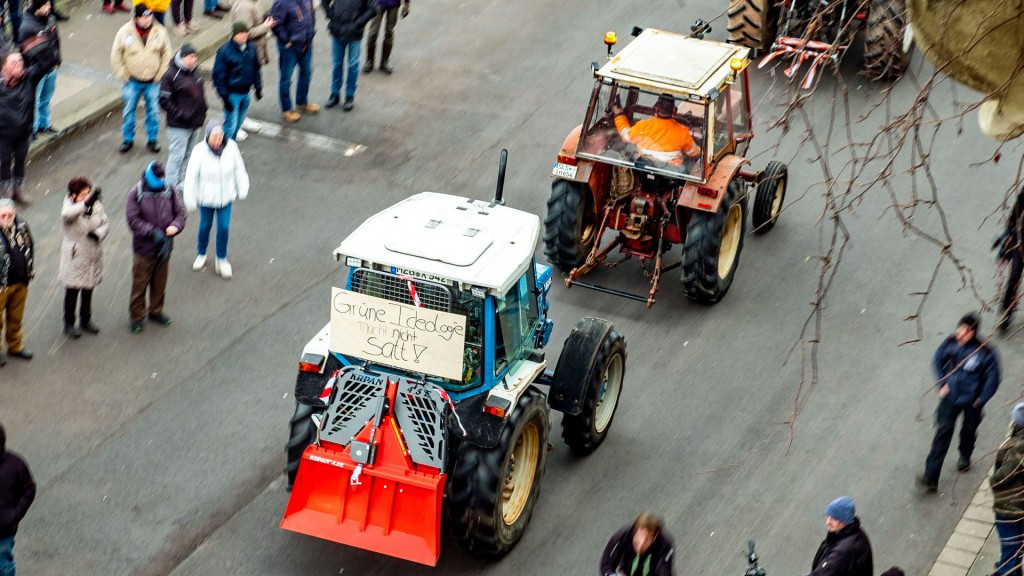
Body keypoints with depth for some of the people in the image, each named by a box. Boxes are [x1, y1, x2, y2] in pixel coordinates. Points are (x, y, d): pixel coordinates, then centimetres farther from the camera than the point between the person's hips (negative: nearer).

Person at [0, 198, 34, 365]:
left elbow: (30, 249, 15)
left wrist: (30, 270, 16)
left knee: (16, 318, 19)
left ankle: (15, 346, 34)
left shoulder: (22, 227, 0)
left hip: (20, 282, 5)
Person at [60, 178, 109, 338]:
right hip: (74, 257, -4)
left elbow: (105, 223, 3)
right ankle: (69, 323, 23)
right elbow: (67, 214, -44)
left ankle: (86, 320, 36)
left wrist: (98, 233, -21)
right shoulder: (70, 206, -20)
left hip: (93, 254, 4)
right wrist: (86, 204, -61)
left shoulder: (96, 206, -6)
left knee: (88, 290, 19)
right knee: (72, 292, 8)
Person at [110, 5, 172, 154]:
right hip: (132, 81, -1)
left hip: (153, 82, 1)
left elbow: (166, 56, 1)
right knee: (129, 110, 10)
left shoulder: (160, 32, -9)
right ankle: (128, 139, 26)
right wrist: (124, 76, -5)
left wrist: (160, 75, -4)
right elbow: (116, 56, -3)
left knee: (153, 111, 9)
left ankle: (152, 140, 25)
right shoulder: (125, 32, -11)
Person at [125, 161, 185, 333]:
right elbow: (133, 219, -15)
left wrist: (175, 226, -18)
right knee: (140, 283, 4)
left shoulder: (169, 191, 0)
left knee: (160, 283, 17)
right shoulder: (136, 193, -11)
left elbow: (180, 212, 4)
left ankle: (156, 311, 35)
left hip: (164, 247, 4)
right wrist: (153, 232, -25)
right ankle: (137, 316, 17)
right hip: (143, 247, -4)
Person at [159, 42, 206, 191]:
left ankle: (183, 181, 29)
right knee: (176, 155, -2)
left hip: (196, 123, 7)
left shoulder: (195, 71, 6)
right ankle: (172, 186, 6)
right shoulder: (171, 75, -16)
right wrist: (179, 114, -18)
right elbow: (164, 100, -15)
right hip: (179, 126, -7)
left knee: (189, 155, 16)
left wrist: (202, 114, 14)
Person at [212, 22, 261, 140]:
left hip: (246, 93, 6)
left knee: (238, 123, 17)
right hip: (232, 94, -6)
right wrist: (224, 96, -15)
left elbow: (256, 69, 13)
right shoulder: (225, 51, -18)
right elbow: (219, 75, -15)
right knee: (231, 125, -5)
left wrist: (258, 87, 11)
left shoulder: (251, 48, 0)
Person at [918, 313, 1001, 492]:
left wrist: (980, 400, -9)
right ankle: (931, 477, -9)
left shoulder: (985, 353, -20)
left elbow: (992, 378, -10)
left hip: (971, 400, -1)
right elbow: (937, 362, 6)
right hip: (950, 397, 1)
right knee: (943, 432, -5)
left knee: (969, 430, 20)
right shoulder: (949, 344, -12)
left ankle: (965, 457, 54)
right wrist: (942, 385, -1)